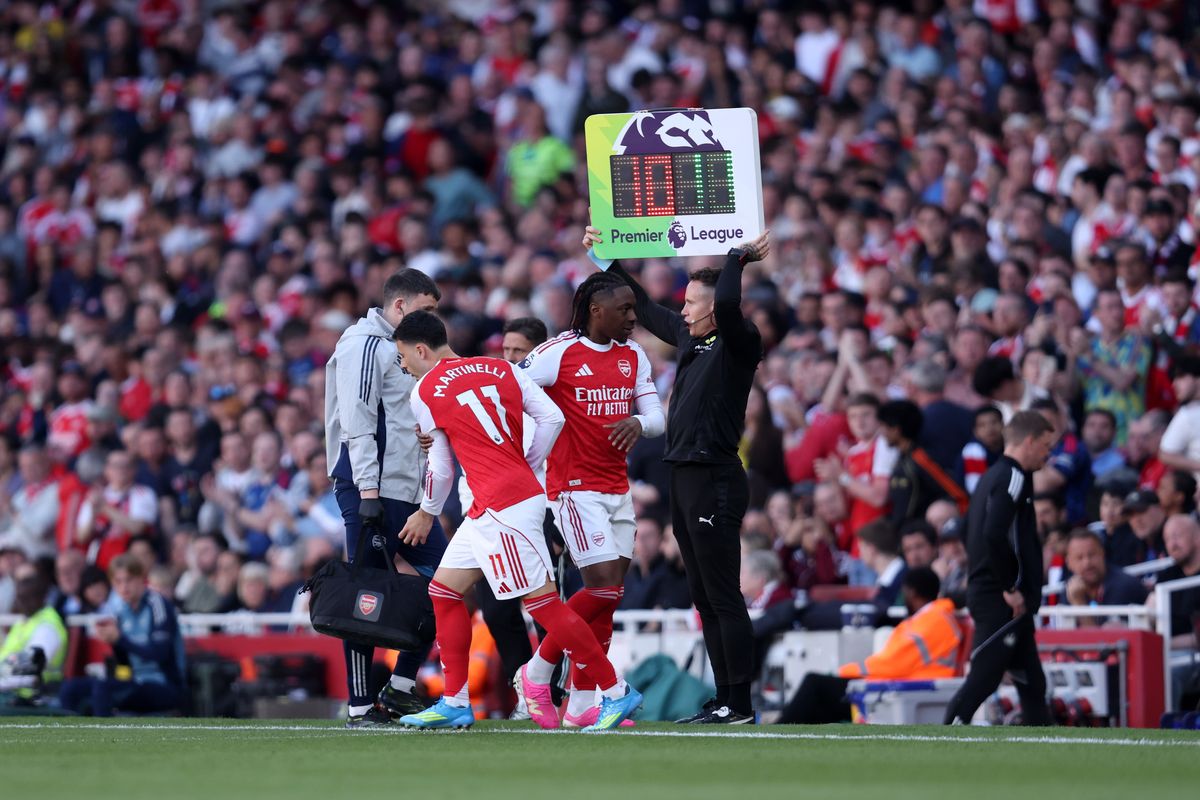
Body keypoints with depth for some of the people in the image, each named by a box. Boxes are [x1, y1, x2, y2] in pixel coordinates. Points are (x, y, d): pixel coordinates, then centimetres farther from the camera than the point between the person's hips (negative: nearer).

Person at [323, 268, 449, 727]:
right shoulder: (364, 345, -8)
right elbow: (358, 423, -16)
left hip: (408, 492, 10)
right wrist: (368, 492, -22)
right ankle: (360, 706, -2)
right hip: (371, 491, -10)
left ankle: (400, 688, 8)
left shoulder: (402, 350, 22)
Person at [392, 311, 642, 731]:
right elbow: (552, 418, 3)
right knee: (444, 590, 14)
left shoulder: (424, 393, -3)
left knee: (543, 602, -6)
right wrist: (526, 466, 14)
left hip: (504, 507, -9)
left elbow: (441, 466, 5)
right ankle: (455, 704, 15)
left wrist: (427, 513, 23)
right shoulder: (500, 369, 12)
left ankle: (616, 693, -3)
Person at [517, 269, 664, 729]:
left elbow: (657, 418, 9)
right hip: (575, 488, -7)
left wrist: (638, 422, -13)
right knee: (604, 588, -15)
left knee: (609, 596, 4)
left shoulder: (632, 356, 11)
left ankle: (581, 706, 8)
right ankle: (538, 670, 3)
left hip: (617, 489, 7)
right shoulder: (560, 353, -10)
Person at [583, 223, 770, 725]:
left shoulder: (738, 343, -9)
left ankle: (740, 703, -8)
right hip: (685, 477, 9)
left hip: (715, 481, -9)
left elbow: (727, 303, -30)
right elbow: (646, 309, 28)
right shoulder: (691, 339, 14)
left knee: (723, 597, -9)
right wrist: (605, 259, 33)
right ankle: (723, 700, 15)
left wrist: (737, 258, -14)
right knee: (704, 598, 11)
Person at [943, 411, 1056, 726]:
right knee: (981, 682, -11)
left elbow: (970, 531, 23)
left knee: (1032, 685, 11)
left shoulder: (993, 476, 18)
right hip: (1003, 603, -10)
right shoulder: (1013, 477, -12)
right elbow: (994, 535, -25)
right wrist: (1010, 588, -18)